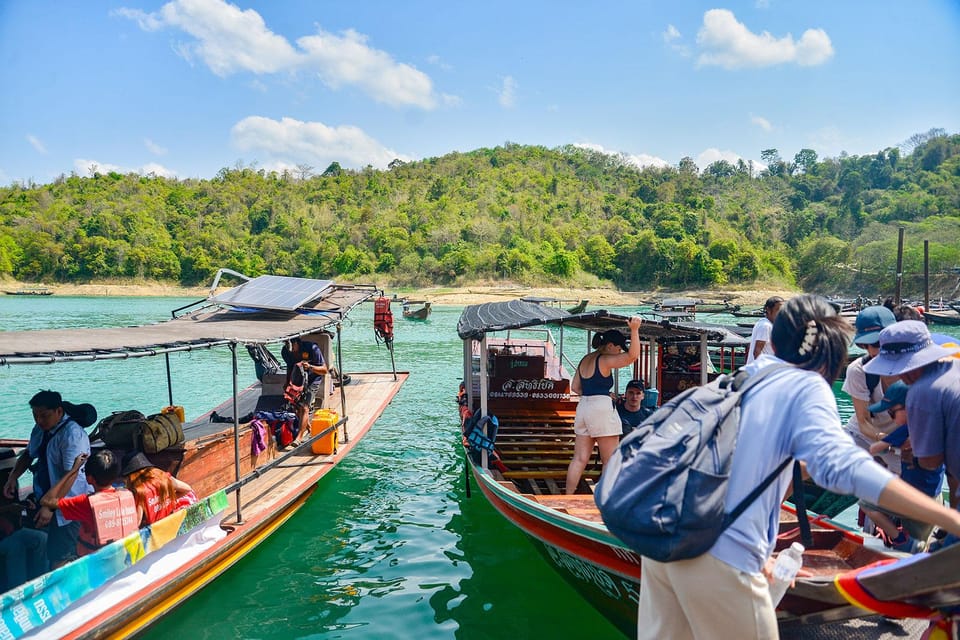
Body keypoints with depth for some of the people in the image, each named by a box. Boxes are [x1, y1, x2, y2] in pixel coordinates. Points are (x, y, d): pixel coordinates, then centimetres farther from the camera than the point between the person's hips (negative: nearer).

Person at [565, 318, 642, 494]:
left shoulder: (585, 359, 15)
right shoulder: (605, 360, -9)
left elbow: (575, 387, 18)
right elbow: (632, 356, -21)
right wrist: (634, 330, -26)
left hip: (583, 407, 8)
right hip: (601, 409, -8)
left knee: (580, 459, 10)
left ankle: (568, 497, 10)